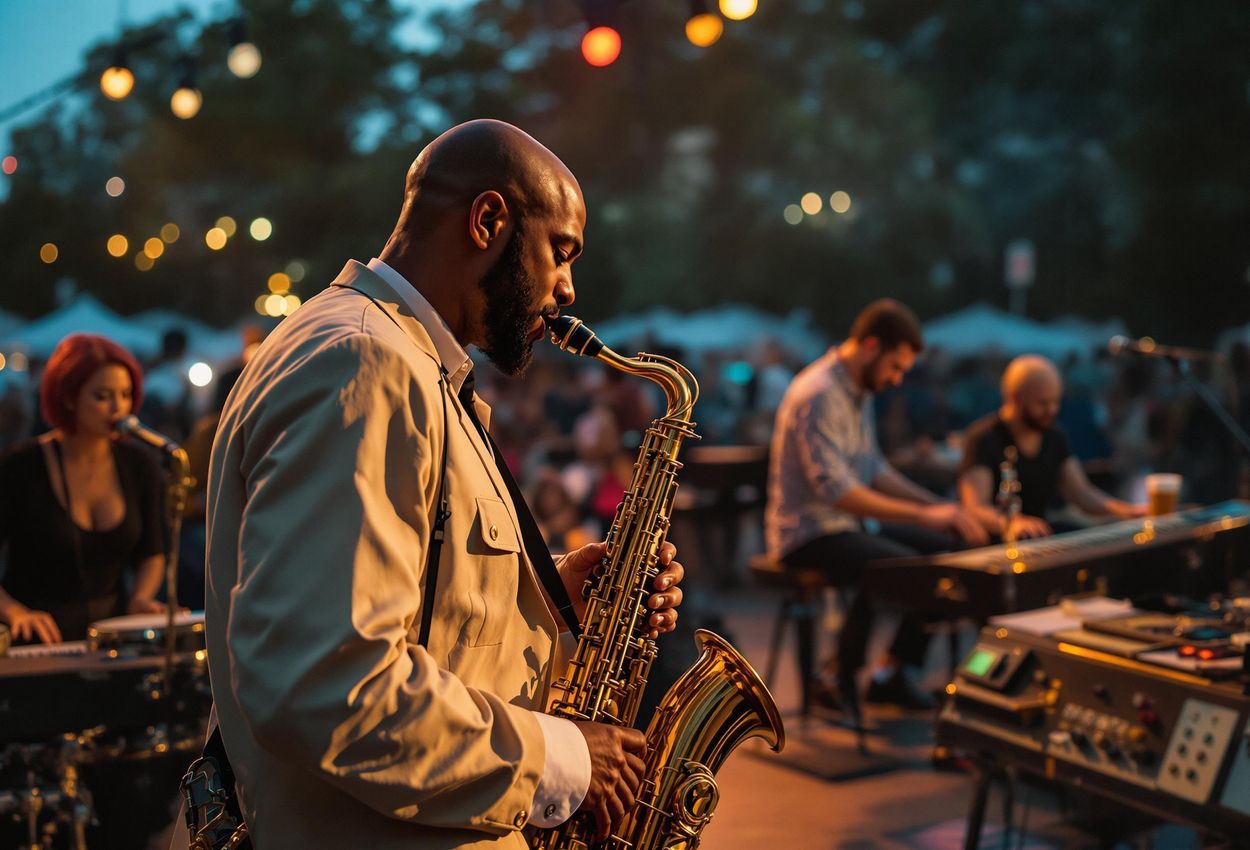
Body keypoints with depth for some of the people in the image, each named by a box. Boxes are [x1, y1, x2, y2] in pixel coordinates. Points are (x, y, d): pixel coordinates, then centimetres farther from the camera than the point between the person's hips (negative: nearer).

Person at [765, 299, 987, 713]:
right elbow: (835, 490, -29)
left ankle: (892, 675, 6)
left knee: (950, 550, 1)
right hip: (808, 534, -10)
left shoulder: (858, 391, 12)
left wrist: (941, 507, 6)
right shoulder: (818, 395, -20)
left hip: (847, 523, 10)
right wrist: (924, 515, -29)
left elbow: (873, 469, 18)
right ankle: (839, 681, -11)